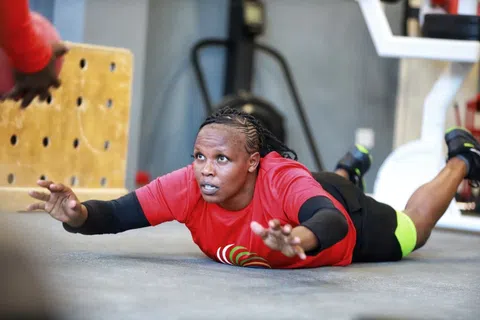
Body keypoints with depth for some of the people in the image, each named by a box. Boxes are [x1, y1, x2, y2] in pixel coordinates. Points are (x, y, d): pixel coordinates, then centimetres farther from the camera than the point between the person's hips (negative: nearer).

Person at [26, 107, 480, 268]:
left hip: (344, 213, -4)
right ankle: (348, 168, 72)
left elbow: (335, 221, -66)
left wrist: (302, 238, -89)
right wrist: (77, 215, -61)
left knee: (412, 231, 26)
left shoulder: (284, 181, -49)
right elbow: (114, 216, -39)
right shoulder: (186, 186, -38)